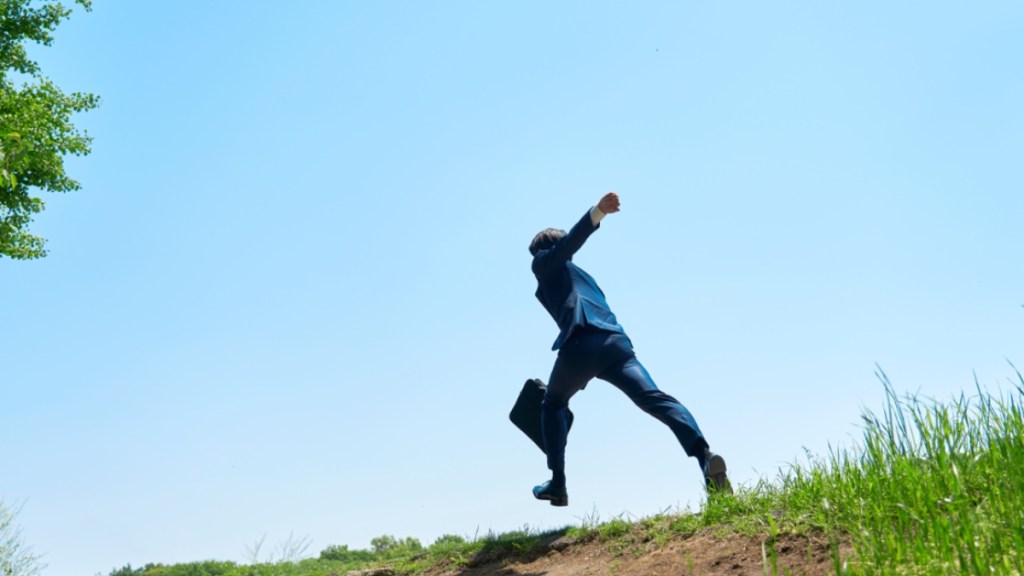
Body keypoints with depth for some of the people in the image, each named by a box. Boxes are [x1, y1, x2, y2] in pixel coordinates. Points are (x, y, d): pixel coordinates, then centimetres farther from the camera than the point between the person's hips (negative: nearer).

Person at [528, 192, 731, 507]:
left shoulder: (545, 264, 22)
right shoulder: (581, 275, 41)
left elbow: (568, 242, 2)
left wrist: (597, 212, -19)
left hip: (582, 342, -5)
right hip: (616, 341, 5)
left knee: (553, 405, 20)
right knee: (655, 399, -14)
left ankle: (557, 483, 15)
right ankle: (705, 455, -38)